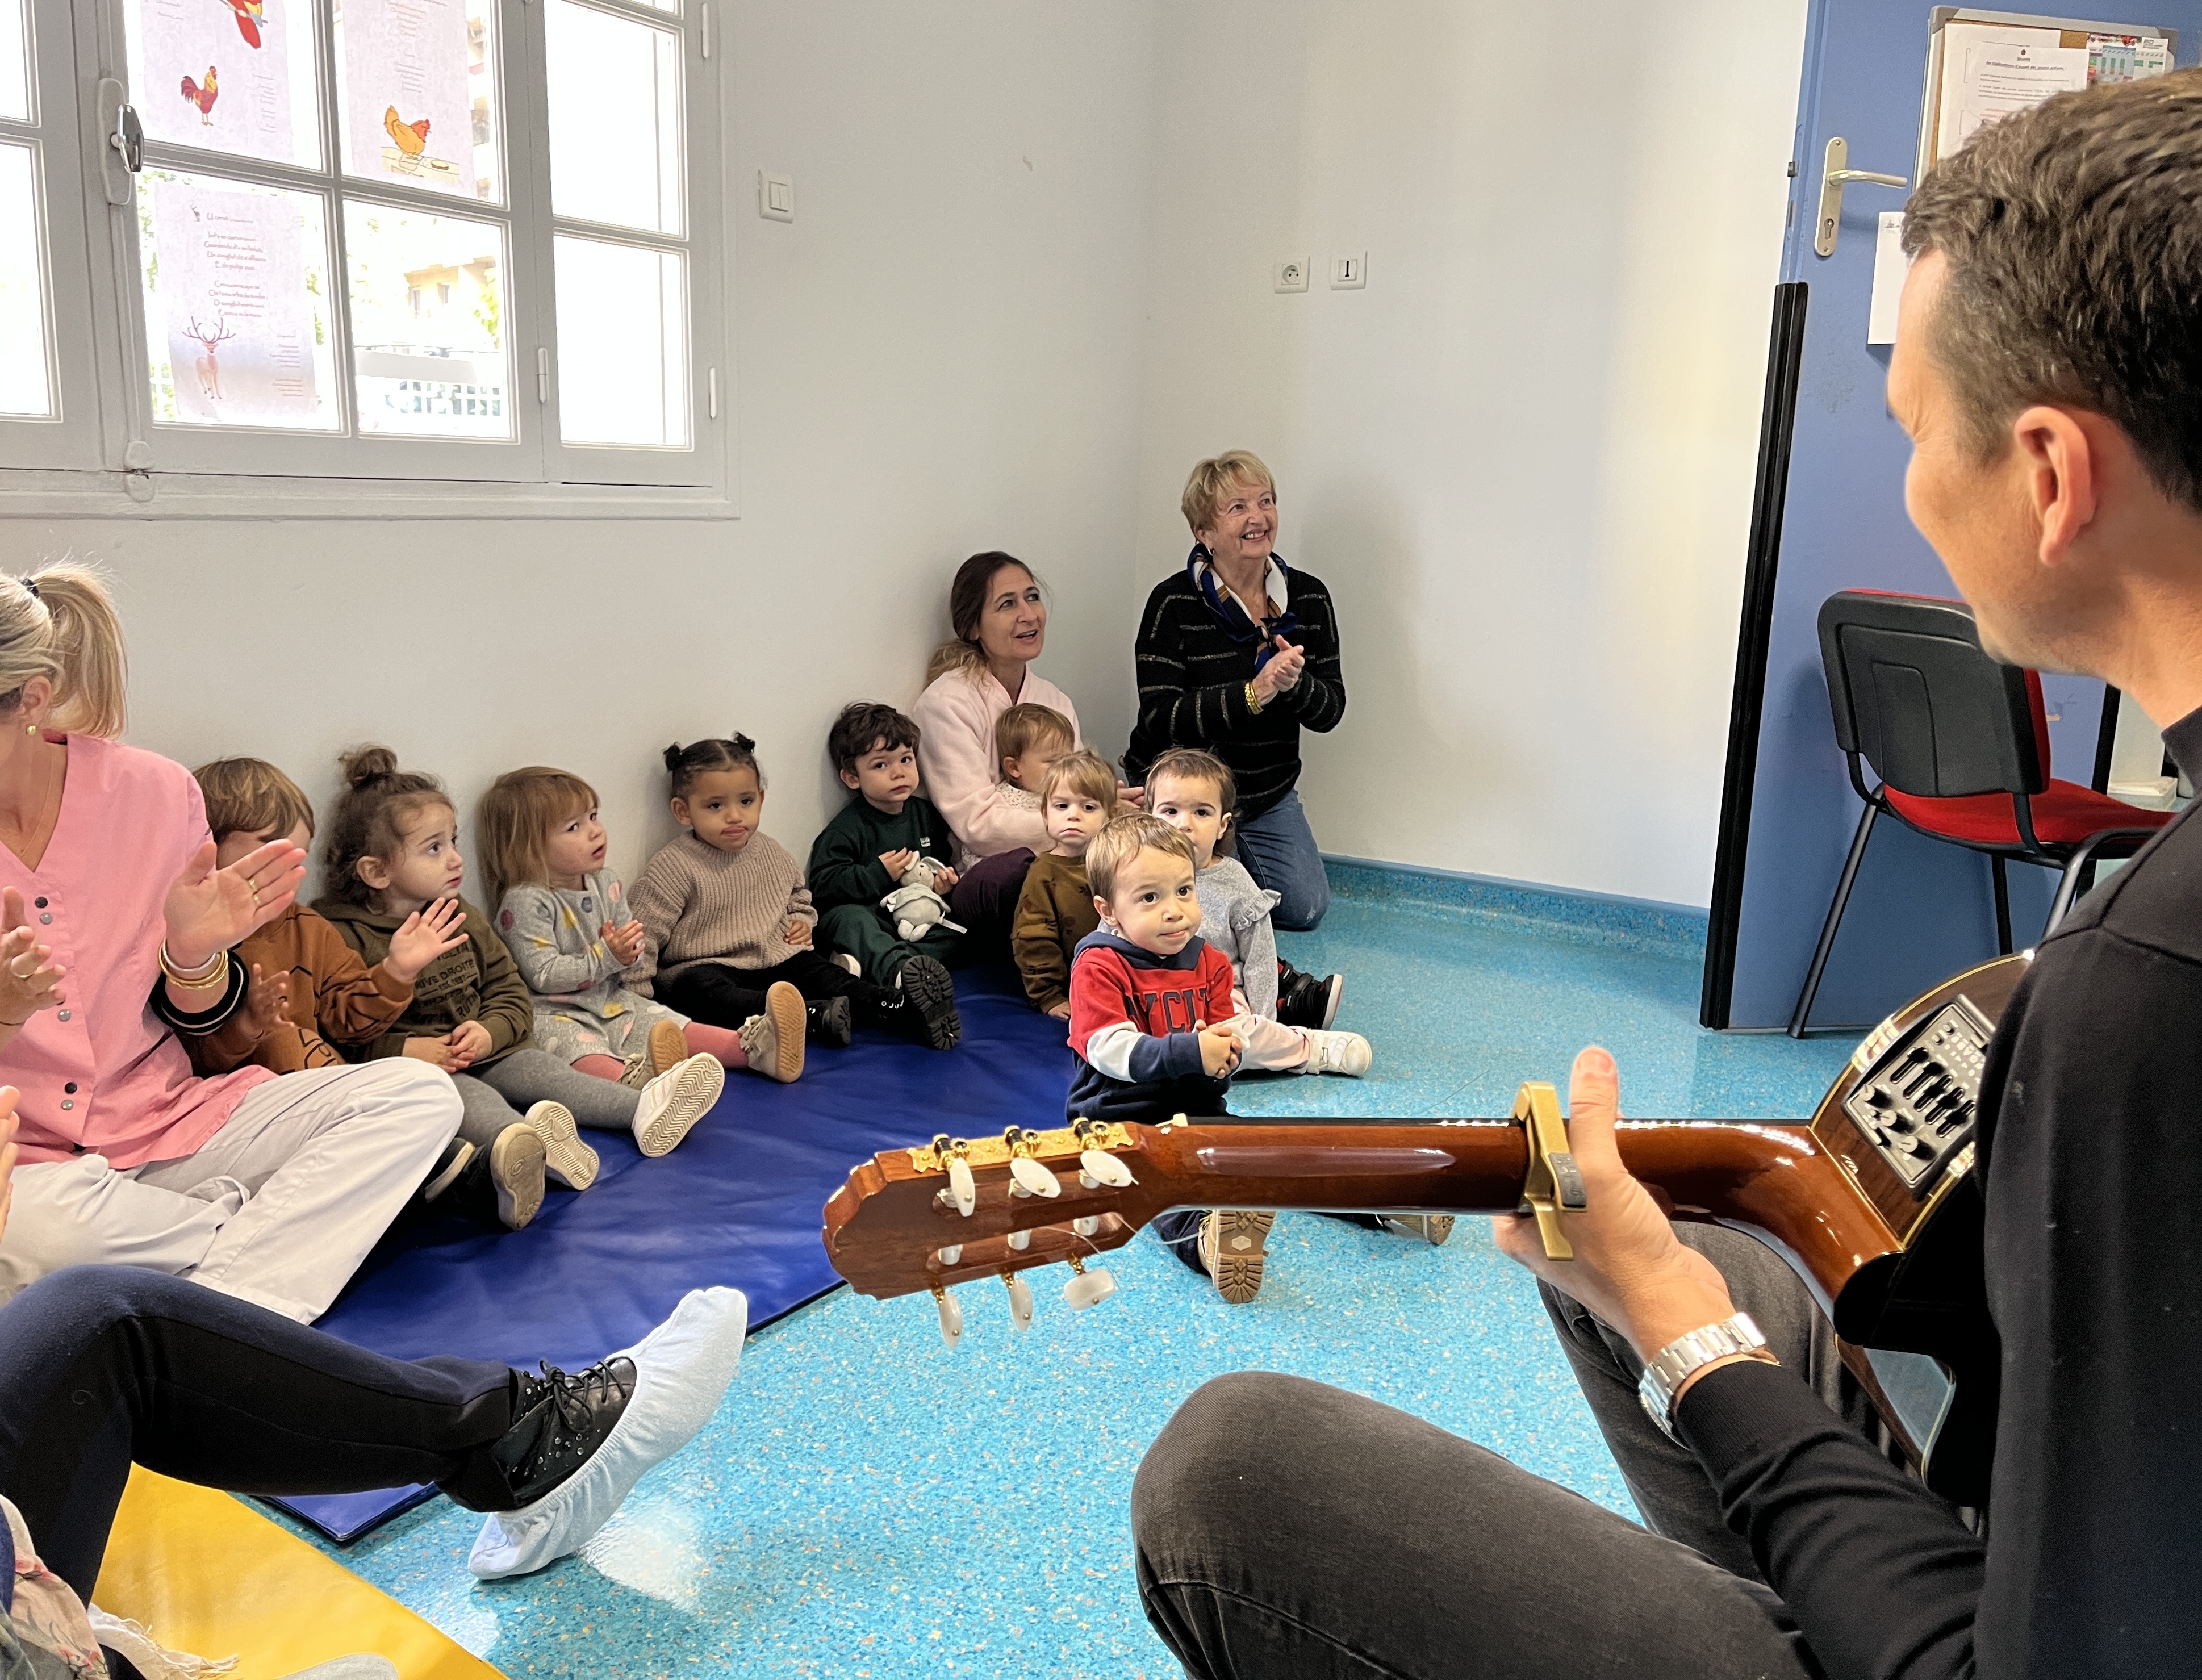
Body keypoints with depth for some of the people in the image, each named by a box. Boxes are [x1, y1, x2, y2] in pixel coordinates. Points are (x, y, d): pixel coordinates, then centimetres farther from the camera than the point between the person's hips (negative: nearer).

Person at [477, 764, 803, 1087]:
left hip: (612, 1002, 8)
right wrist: (606, 956, -21)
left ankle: (756, 1048, -20)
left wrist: (628, 954, -11)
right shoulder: (524, 903, -15)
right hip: (556, 1015, -7)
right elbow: (544, 976, -19)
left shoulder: (606, 885, 7)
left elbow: (632, 952, 13)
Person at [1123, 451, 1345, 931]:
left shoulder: (1309, 597, -2)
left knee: (1306, 909, 2)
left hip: (1270, 794, 5)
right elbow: (1160, 718, -24)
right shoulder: (1173, 604, -16)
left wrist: (1295, 683, -25)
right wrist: (1253, 694, -33)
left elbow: (1331, 710, -2)